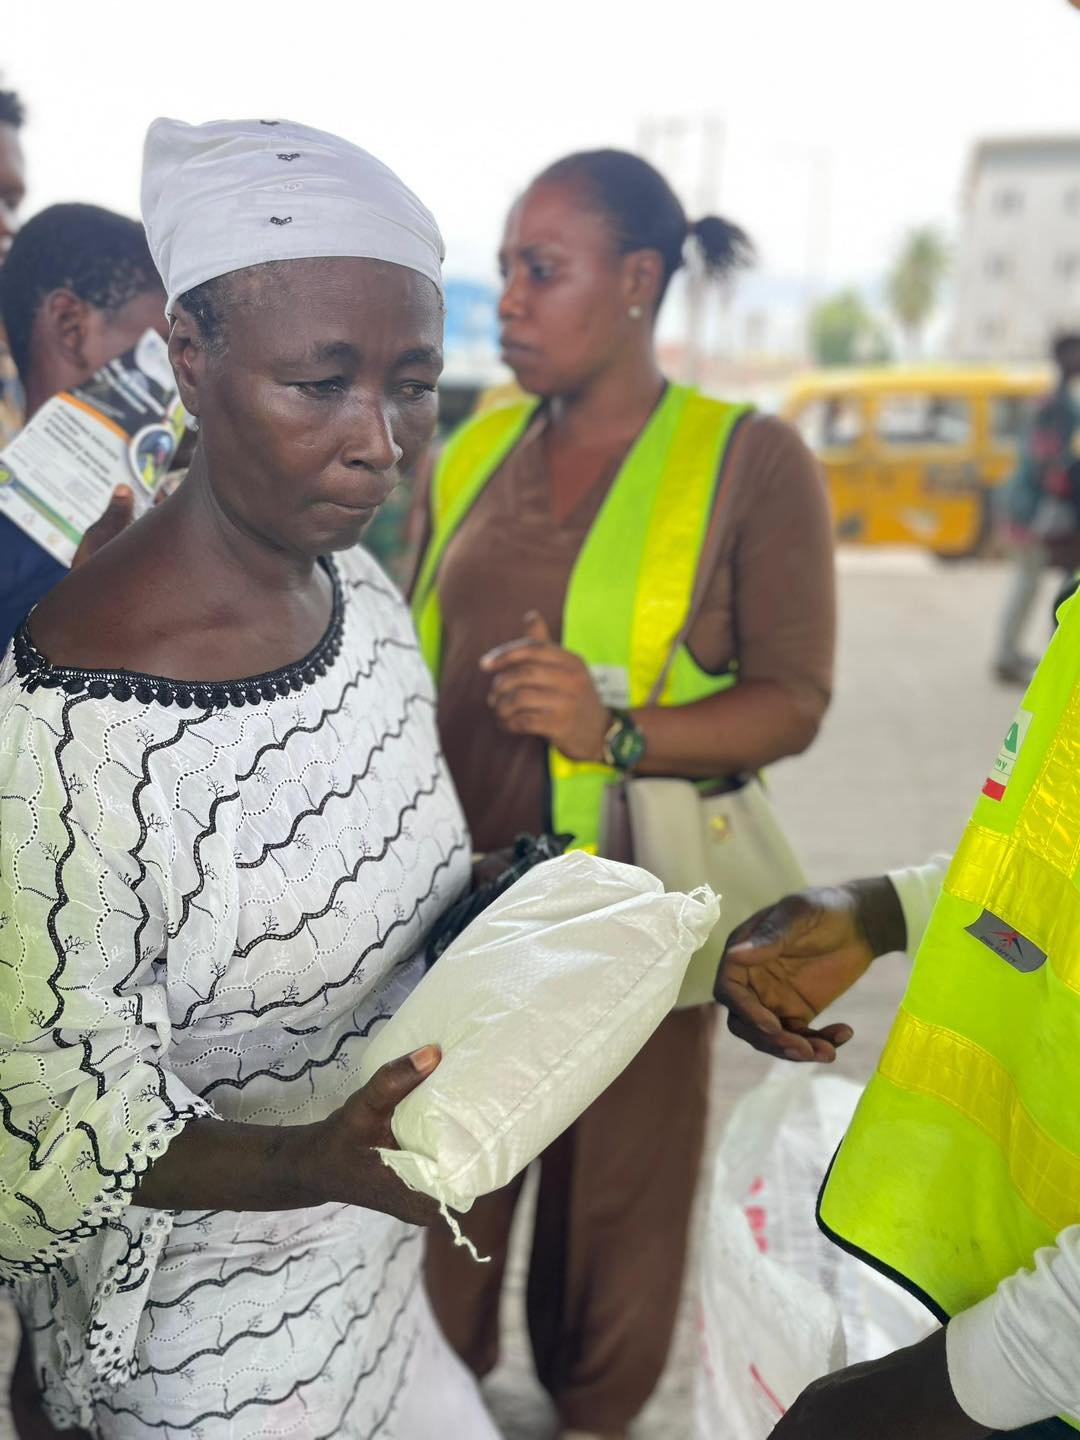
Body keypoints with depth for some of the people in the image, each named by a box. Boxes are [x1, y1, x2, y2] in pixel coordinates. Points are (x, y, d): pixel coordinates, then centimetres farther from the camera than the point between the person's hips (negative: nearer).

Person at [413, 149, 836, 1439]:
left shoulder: (750, 460, -6)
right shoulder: (474, 452, 6)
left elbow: (792, 700, -10)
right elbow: (412, 649, 13)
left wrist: (616, 731, -25)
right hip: (460, 890, 3)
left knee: (615, 1182, 13)